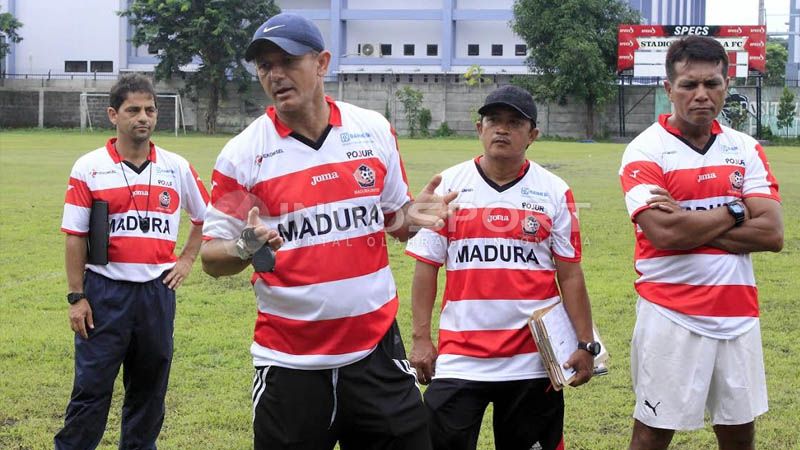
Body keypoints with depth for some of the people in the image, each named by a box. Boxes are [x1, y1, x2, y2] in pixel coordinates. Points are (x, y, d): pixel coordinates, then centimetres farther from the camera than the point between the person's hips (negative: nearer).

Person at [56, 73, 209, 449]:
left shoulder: (177, 168, 5)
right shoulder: (89, 168, -3)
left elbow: (205, 216, 20)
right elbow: (75, 236, -3)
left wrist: (187, 259, 10)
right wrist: (77, 297, -6)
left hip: (158, 291, 3)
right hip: (105, 291, -3)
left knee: (149, 388, 12)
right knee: (91, 387, -2)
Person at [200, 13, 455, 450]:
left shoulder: (375, 130, 3)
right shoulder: (242, 154, -5)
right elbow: (211, 257, -1)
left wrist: (411, 216, -7)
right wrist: (244, 249, -23)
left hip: (376, 348, 2)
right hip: (289, 360, -2)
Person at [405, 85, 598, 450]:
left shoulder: (554, 192, 2)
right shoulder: (449, 185, 3)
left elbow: (570, 274, 4)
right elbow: (426, 266, 5)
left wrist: (585, 343, -1)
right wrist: (421, 338, 0)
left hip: (534, 360, 0)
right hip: (459, 358, 0)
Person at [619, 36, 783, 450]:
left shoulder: (746, 149, 7)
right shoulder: (645, 151, -6)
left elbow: (771, 234, -5)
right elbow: (664, 233, -21)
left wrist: (690, 223, -13)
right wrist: (733, 212, -8)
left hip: (738, 315, 4)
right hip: (671, 317, -4)